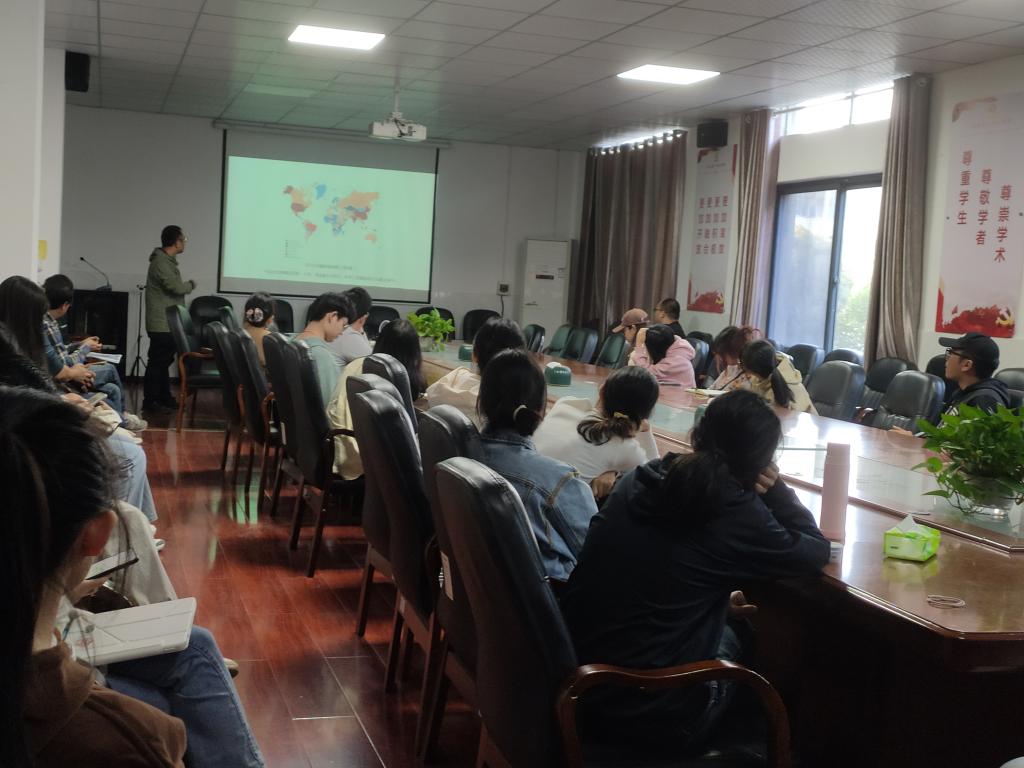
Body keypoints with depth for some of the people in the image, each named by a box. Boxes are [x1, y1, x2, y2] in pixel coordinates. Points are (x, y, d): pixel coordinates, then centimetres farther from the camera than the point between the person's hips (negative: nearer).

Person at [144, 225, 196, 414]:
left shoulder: (167, 261, 17)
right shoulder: (160, 262, -17)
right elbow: (177, 287, -22)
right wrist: (191, 284, -4)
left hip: (168, 322, 10)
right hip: (162, 323, -10)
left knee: (164, 361, 15)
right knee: (157, 362, -6)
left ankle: (164, 398, 23)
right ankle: (150, 401, -2)